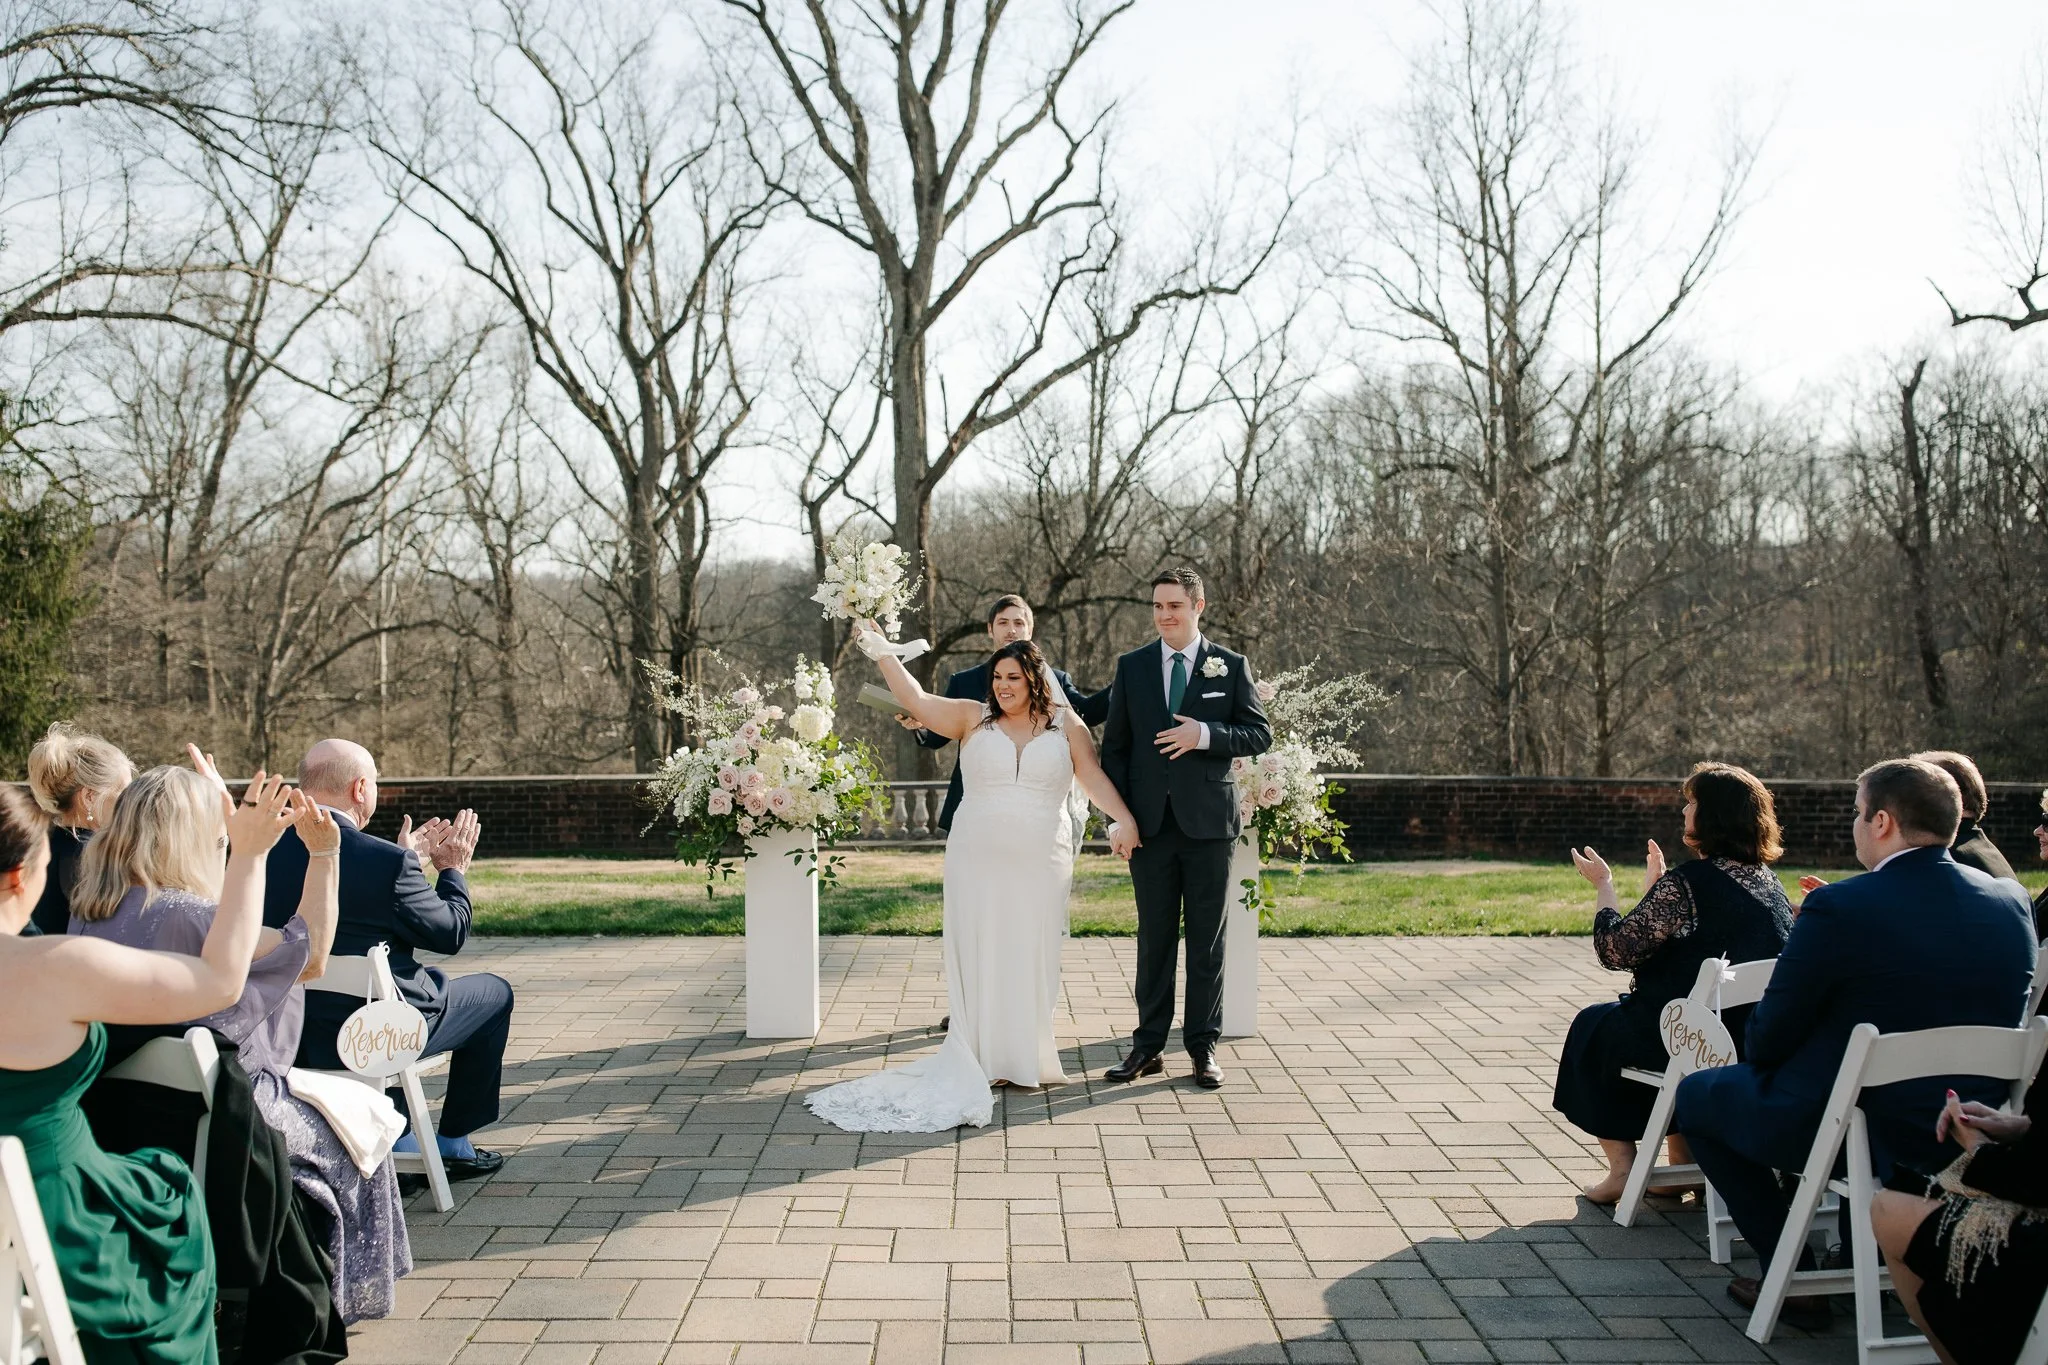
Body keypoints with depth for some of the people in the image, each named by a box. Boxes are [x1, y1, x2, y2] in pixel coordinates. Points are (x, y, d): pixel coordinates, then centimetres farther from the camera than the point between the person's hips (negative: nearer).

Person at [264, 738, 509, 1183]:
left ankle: (395, 1139, 37)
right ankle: (454, 1143, 27)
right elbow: (451, 934, -10)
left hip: (289, 1034, 7)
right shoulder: (386, 861, -23)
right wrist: (452, 870, 6)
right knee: (494, 992, 17)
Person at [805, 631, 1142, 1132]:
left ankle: (1030, 1059, 17)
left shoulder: (1066, 725, 5)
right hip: (978, 863, 0)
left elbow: (1095, 777, 2)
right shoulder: (973, 718, 4)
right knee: (980, 956, 3)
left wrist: (1125, 820, -11)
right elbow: (918, 701, -4)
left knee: (1031, 958, 5)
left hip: (1041, 865, 0)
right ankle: (987, 1059, 11)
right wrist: (882, 653, -13)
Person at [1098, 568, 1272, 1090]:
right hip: (1150, 822, 1)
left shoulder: (1231, 667, 3)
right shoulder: (1131, 666, 7)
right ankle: (1148, 1045, 15)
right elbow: (1114, 746, 7)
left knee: (1207, 940, 5)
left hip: (1209, 822, -1)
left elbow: (1260, 734, 1)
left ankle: (1203, 1045, 15)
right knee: (1154, 937, 7)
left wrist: (1205, 734, -16)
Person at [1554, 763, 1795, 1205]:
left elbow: (1616, 950, -16)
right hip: (1760, 1045, 7)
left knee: (1593, 1026, 19)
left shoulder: (1684, 884, -21)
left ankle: (1622, 1168, 18)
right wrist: (1657, 882, 24)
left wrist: (1604, 886, -2)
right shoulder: (1767, 880, 3)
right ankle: (1683, 1164, 34)